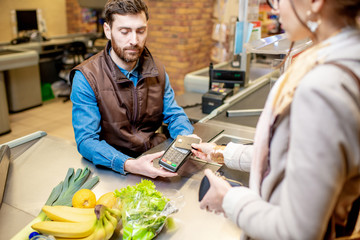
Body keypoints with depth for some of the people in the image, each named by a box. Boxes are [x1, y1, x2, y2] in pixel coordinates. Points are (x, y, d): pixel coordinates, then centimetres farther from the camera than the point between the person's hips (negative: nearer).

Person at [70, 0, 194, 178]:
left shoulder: (157, 70, 5)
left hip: (158, 160, 4)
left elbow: (174, 115, 10)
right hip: (113, 171, -3)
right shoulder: (86, 77, -12)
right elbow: (86, 140, -17)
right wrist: (129, 165, -34)